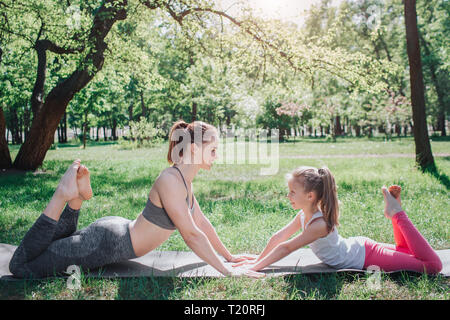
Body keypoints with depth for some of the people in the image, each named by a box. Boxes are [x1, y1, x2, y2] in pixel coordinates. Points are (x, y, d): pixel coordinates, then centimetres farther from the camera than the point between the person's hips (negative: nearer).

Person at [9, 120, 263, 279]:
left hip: (119, 232, 9)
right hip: (107, 243, -9)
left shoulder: (185, 180, 5)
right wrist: (227, 272, -21)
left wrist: (229, 256, 16)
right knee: (21, 266, -4)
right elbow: (191, 235, -26)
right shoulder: (170, 181, -26)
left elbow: (202, 222, 13)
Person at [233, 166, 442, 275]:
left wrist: (255, 267, -29)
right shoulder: (304, 216, -10)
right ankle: (394, 214, 23)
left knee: (433, 265, -8)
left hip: (366, 256, -8)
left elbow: (286, 248, -33)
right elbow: (277, 238, -1)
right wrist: (257, 260, 0)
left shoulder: (319, 225, -35)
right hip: (357, 246, 8)